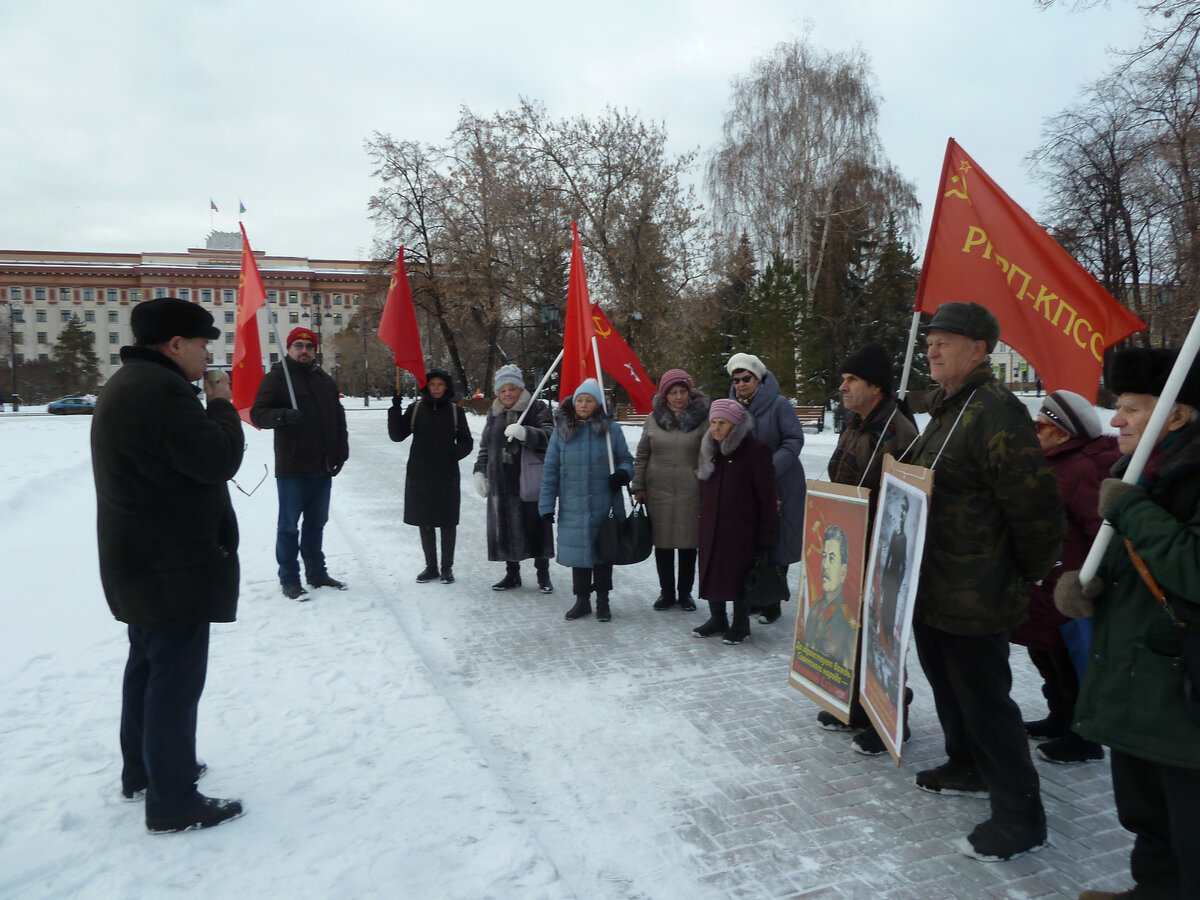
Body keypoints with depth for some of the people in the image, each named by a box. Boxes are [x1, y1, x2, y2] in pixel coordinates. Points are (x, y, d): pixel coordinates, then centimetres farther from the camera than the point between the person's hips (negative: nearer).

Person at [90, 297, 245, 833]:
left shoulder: (129, 383, 14)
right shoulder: (161, 389, -22)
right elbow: (219, 460, -24)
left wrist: (210, 405, 5)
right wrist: (221, 406, -9)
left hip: (140, 562, 11)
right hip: (174, 566, -11)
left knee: (148, 664, 22)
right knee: (176, 677, -4)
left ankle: (141, 769, 37)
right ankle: (172, 802, 5)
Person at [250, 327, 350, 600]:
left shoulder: (324, 380, 15)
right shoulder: (276, 377, -3)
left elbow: (339, 420, 19)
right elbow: (258, 413, -9)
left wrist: (341, 452, 10)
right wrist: (282, 416, -28)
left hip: (322, 467, 6)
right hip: (291, 467, -5)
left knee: (316, 523, 15)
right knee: (289, 526, 2)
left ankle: (316, 573, 26)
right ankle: (289, 579, 12)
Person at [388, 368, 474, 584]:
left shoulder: (455, 411, 2)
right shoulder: (416, 408, 4)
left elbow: (466, 442, 8)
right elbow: (397, 435, 0)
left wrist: (455, 453, -12)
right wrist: (395, 410, -14)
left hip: (447, 475, -1)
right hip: (420, 474, 2)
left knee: (447, 522, 2)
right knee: (424, 522, 9)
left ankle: (447, 567, 15)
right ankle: (431, 567, 21)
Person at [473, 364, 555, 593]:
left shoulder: (537, 408, -2)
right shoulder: (494, 413, 15)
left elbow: (550, 435, -14)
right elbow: (485, 445, 23)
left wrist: (525, 433, -28)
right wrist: (480, 470, 15)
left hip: (531, 481, -5)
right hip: (501, 482, 5)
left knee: (537, 526, 0)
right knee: (505, 527, 8)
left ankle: (543, 574, 15)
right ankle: (512, 574, 23)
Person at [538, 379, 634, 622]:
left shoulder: (611, 429, 1)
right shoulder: (561, 431, 3)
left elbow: (626, 460, 11)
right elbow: (550, 471, 6)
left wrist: (622, 473, -12)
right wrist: (546, 504, 2)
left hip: (604, 507, -1)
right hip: (573, 508, 1)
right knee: (577, 551, 7)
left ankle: (603, 601, 22)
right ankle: (582, 600, 23)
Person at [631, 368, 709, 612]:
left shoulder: (702, 418, -2)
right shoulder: (653, 418, 4)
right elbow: (641, 455, 10)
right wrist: (638, 486, 5)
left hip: (690, 492, -1)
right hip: (658, 491, 2)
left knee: (688, 543, 7)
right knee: (662, 543, 8)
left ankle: (685, 592, 24)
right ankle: (666, 592, 24)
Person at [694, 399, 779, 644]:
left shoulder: (755, 449, -12)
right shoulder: (709, 449, 9)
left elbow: (768, 497, -12)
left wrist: (765, 538, -14)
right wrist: (703, 520, 13)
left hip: (741, 530, -6)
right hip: (711, 529, 6)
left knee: (739, 575, 3)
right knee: (712, 573, 10)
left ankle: (741, 623, 21)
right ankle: (717, 619, 28)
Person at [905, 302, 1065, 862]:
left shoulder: (997, 414, -21)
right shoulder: (946, 410, 13)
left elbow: (1036, 507, -23)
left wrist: (1027, 575, -9)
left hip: (975, 600, -10)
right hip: (932, 592, 10)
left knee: (984, 701, 1)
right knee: (948, 687, 24)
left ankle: (1020, 819, 17)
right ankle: (967, 769, 45)